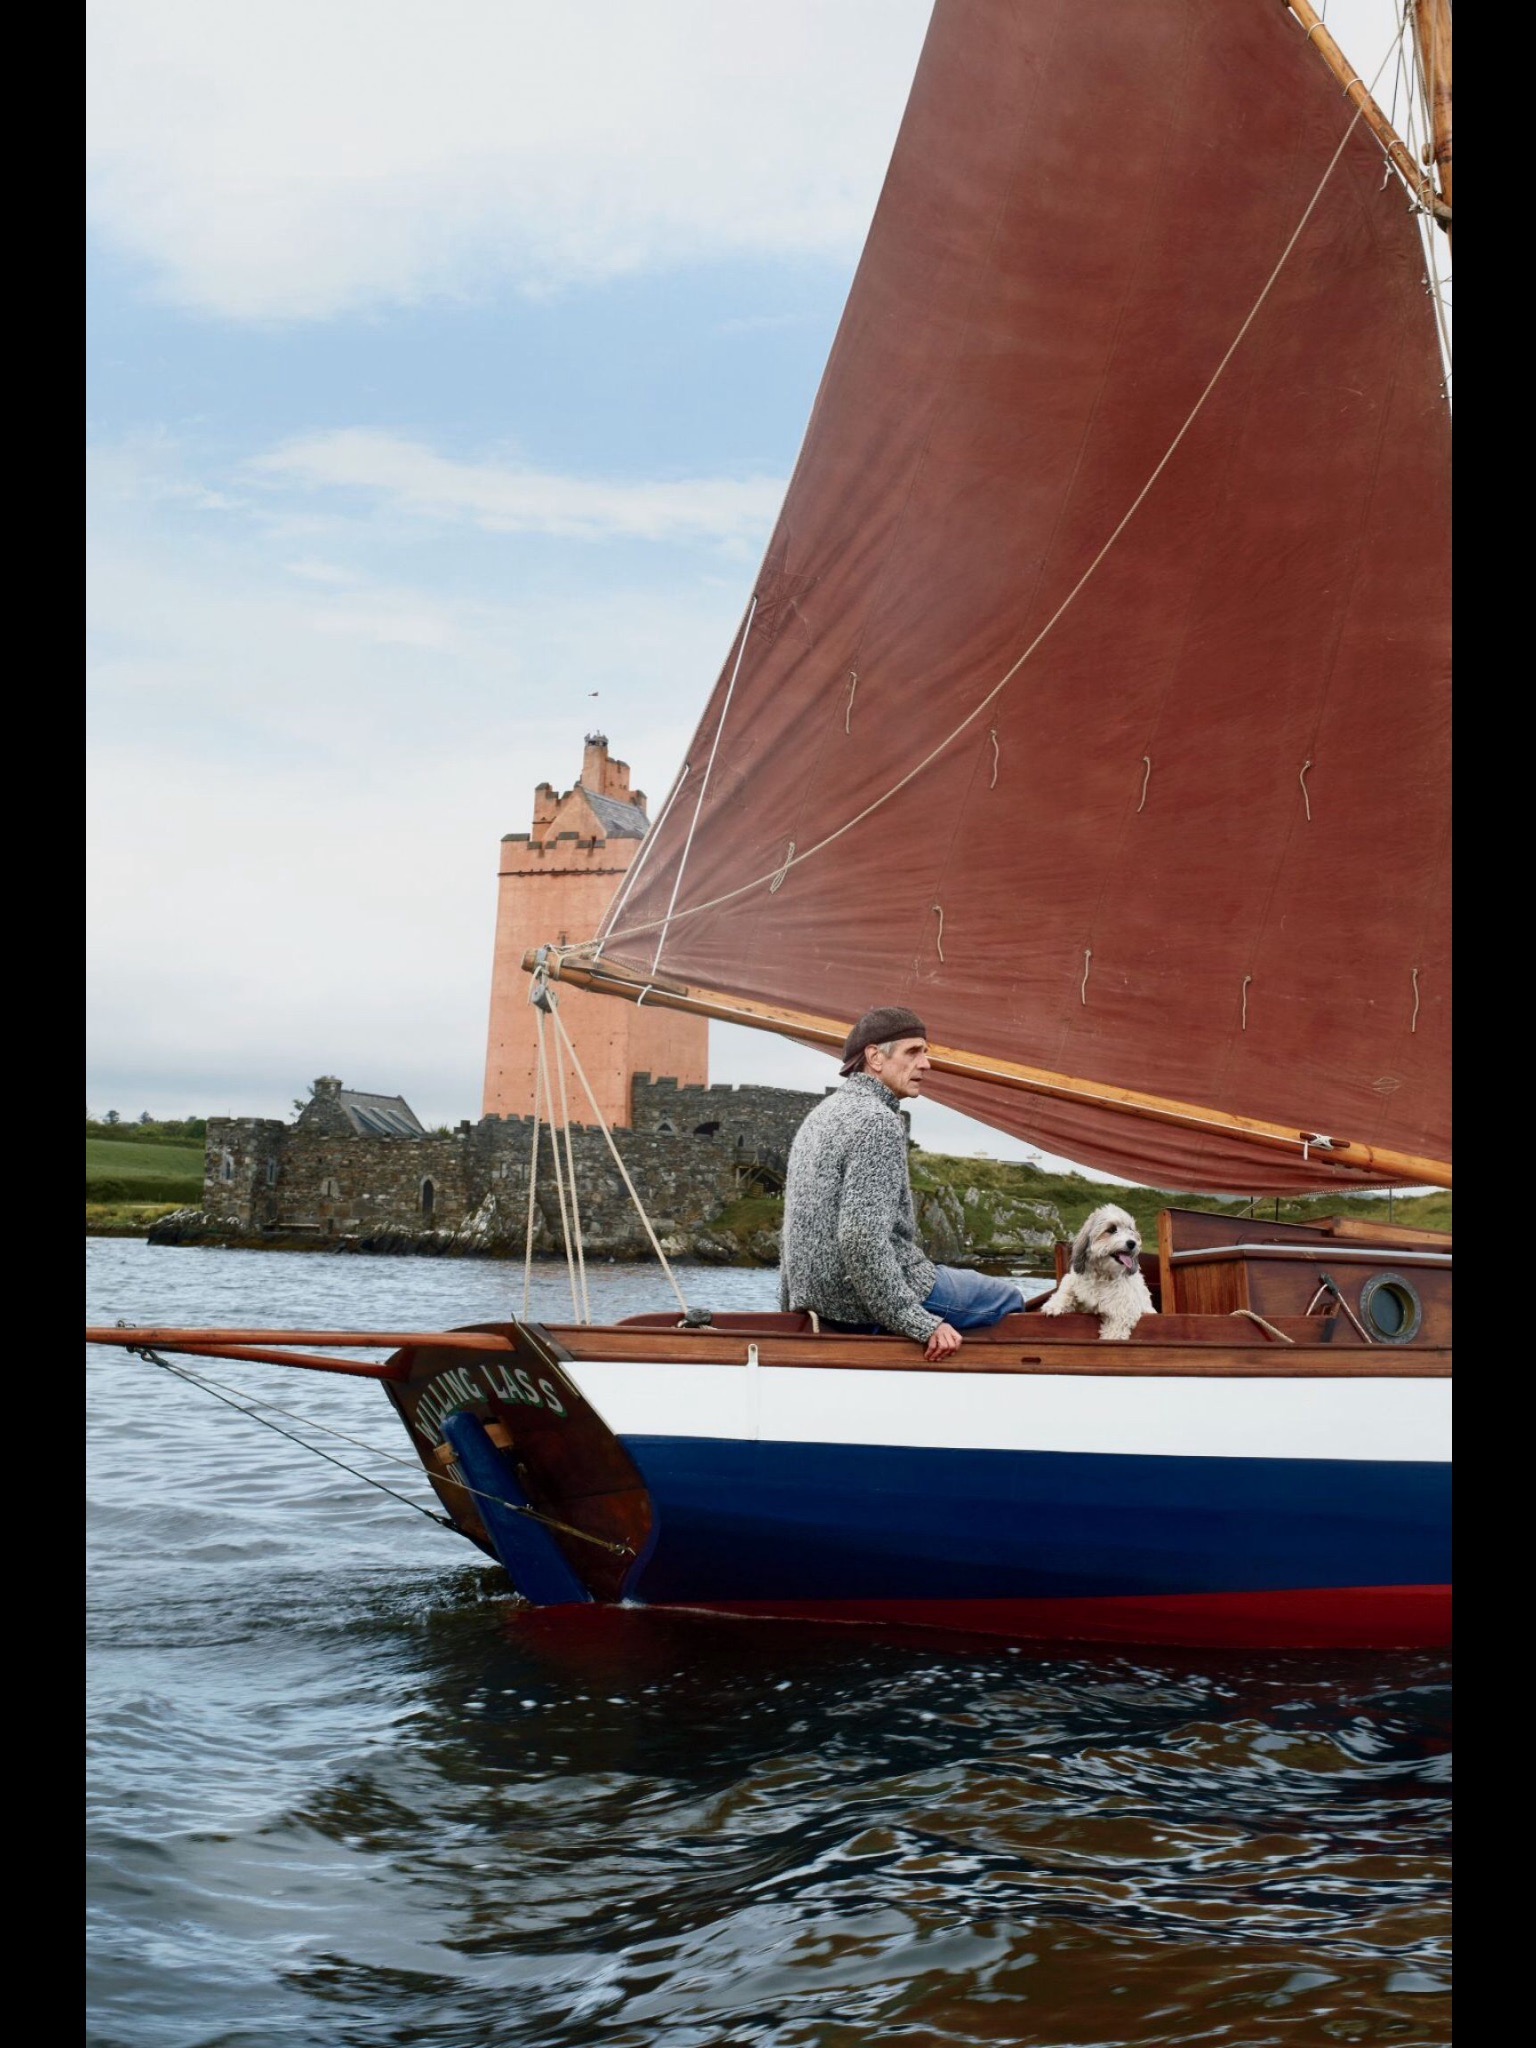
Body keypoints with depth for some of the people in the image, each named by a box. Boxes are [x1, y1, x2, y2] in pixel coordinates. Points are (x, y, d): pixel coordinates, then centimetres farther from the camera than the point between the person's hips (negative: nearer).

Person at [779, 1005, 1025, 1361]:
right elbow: (862, 1241, -28)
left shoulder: (824, 1112, 12)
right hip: (868, 1302, -10)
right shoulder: (878, 1122, -19)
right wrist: (920, 1325, -24)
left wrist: (790, 1300, 25)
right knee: (1007, 1299, 7)